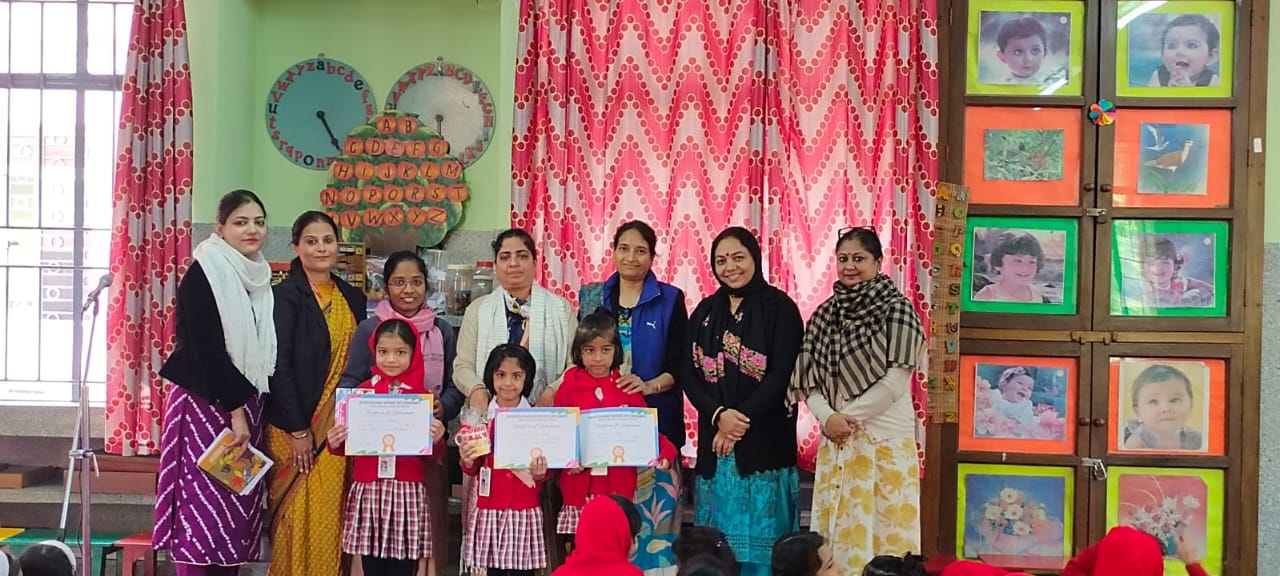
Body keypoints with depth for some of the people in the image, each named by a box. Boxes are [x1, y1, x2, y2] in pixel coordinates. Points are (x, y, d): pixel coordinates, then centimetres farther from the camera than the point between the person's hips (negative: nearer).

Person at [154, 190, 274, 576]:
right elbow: (207, 348, -15)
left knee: (238, 503, 6)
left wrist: (250, 405, 7)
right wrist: (234, 408, -16)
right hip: (206, 402, -7)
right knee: (204, 503, -9)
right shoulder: (203, 274, -9)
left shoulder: (260, 279, 12)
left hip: (247, 402, 7)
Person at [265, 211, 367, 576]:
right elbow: (279, 365, -11)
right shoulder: (285, 295, -6)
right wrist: (297, 429, -15)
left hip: (340, 425, 5)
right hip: (296, 425, -5)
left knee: (333, 512, 6)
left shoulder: (353, 298, 11)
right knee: (301, 513, -3)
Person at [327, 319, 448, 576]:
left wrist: (436, 440, -15)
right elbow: (347, 445, 11)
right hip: (368, 488, 1)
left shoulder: (422, 396, 1)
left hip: (407, 490, -1)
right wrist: (335, 443, -10)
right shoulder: (362, 391, 4)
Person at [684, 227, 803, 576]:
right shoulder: (705, 311, 11)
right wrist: (719, 415, -13)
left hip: (764, 439, -4)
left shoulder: (779, 307, -3)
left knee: (759, 534, -1)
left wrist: (742, 420, -15)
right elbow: (689, 374, 4)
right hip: (715, 437, 4)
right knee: (718, 537, 7)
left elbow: (782, 375, -10)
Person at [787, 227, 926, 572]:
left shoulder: (896, 310, -5)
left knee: (880, 526, -3)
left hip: (884, 437, -5)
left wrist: (848, 416, -10)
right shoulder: (825, 313, 10)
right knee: (837, 530, 7)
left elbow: (896, 381, -11)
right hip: (836, 439, 5)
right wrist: (827, 417, -10)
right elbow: (810, 379, 8)